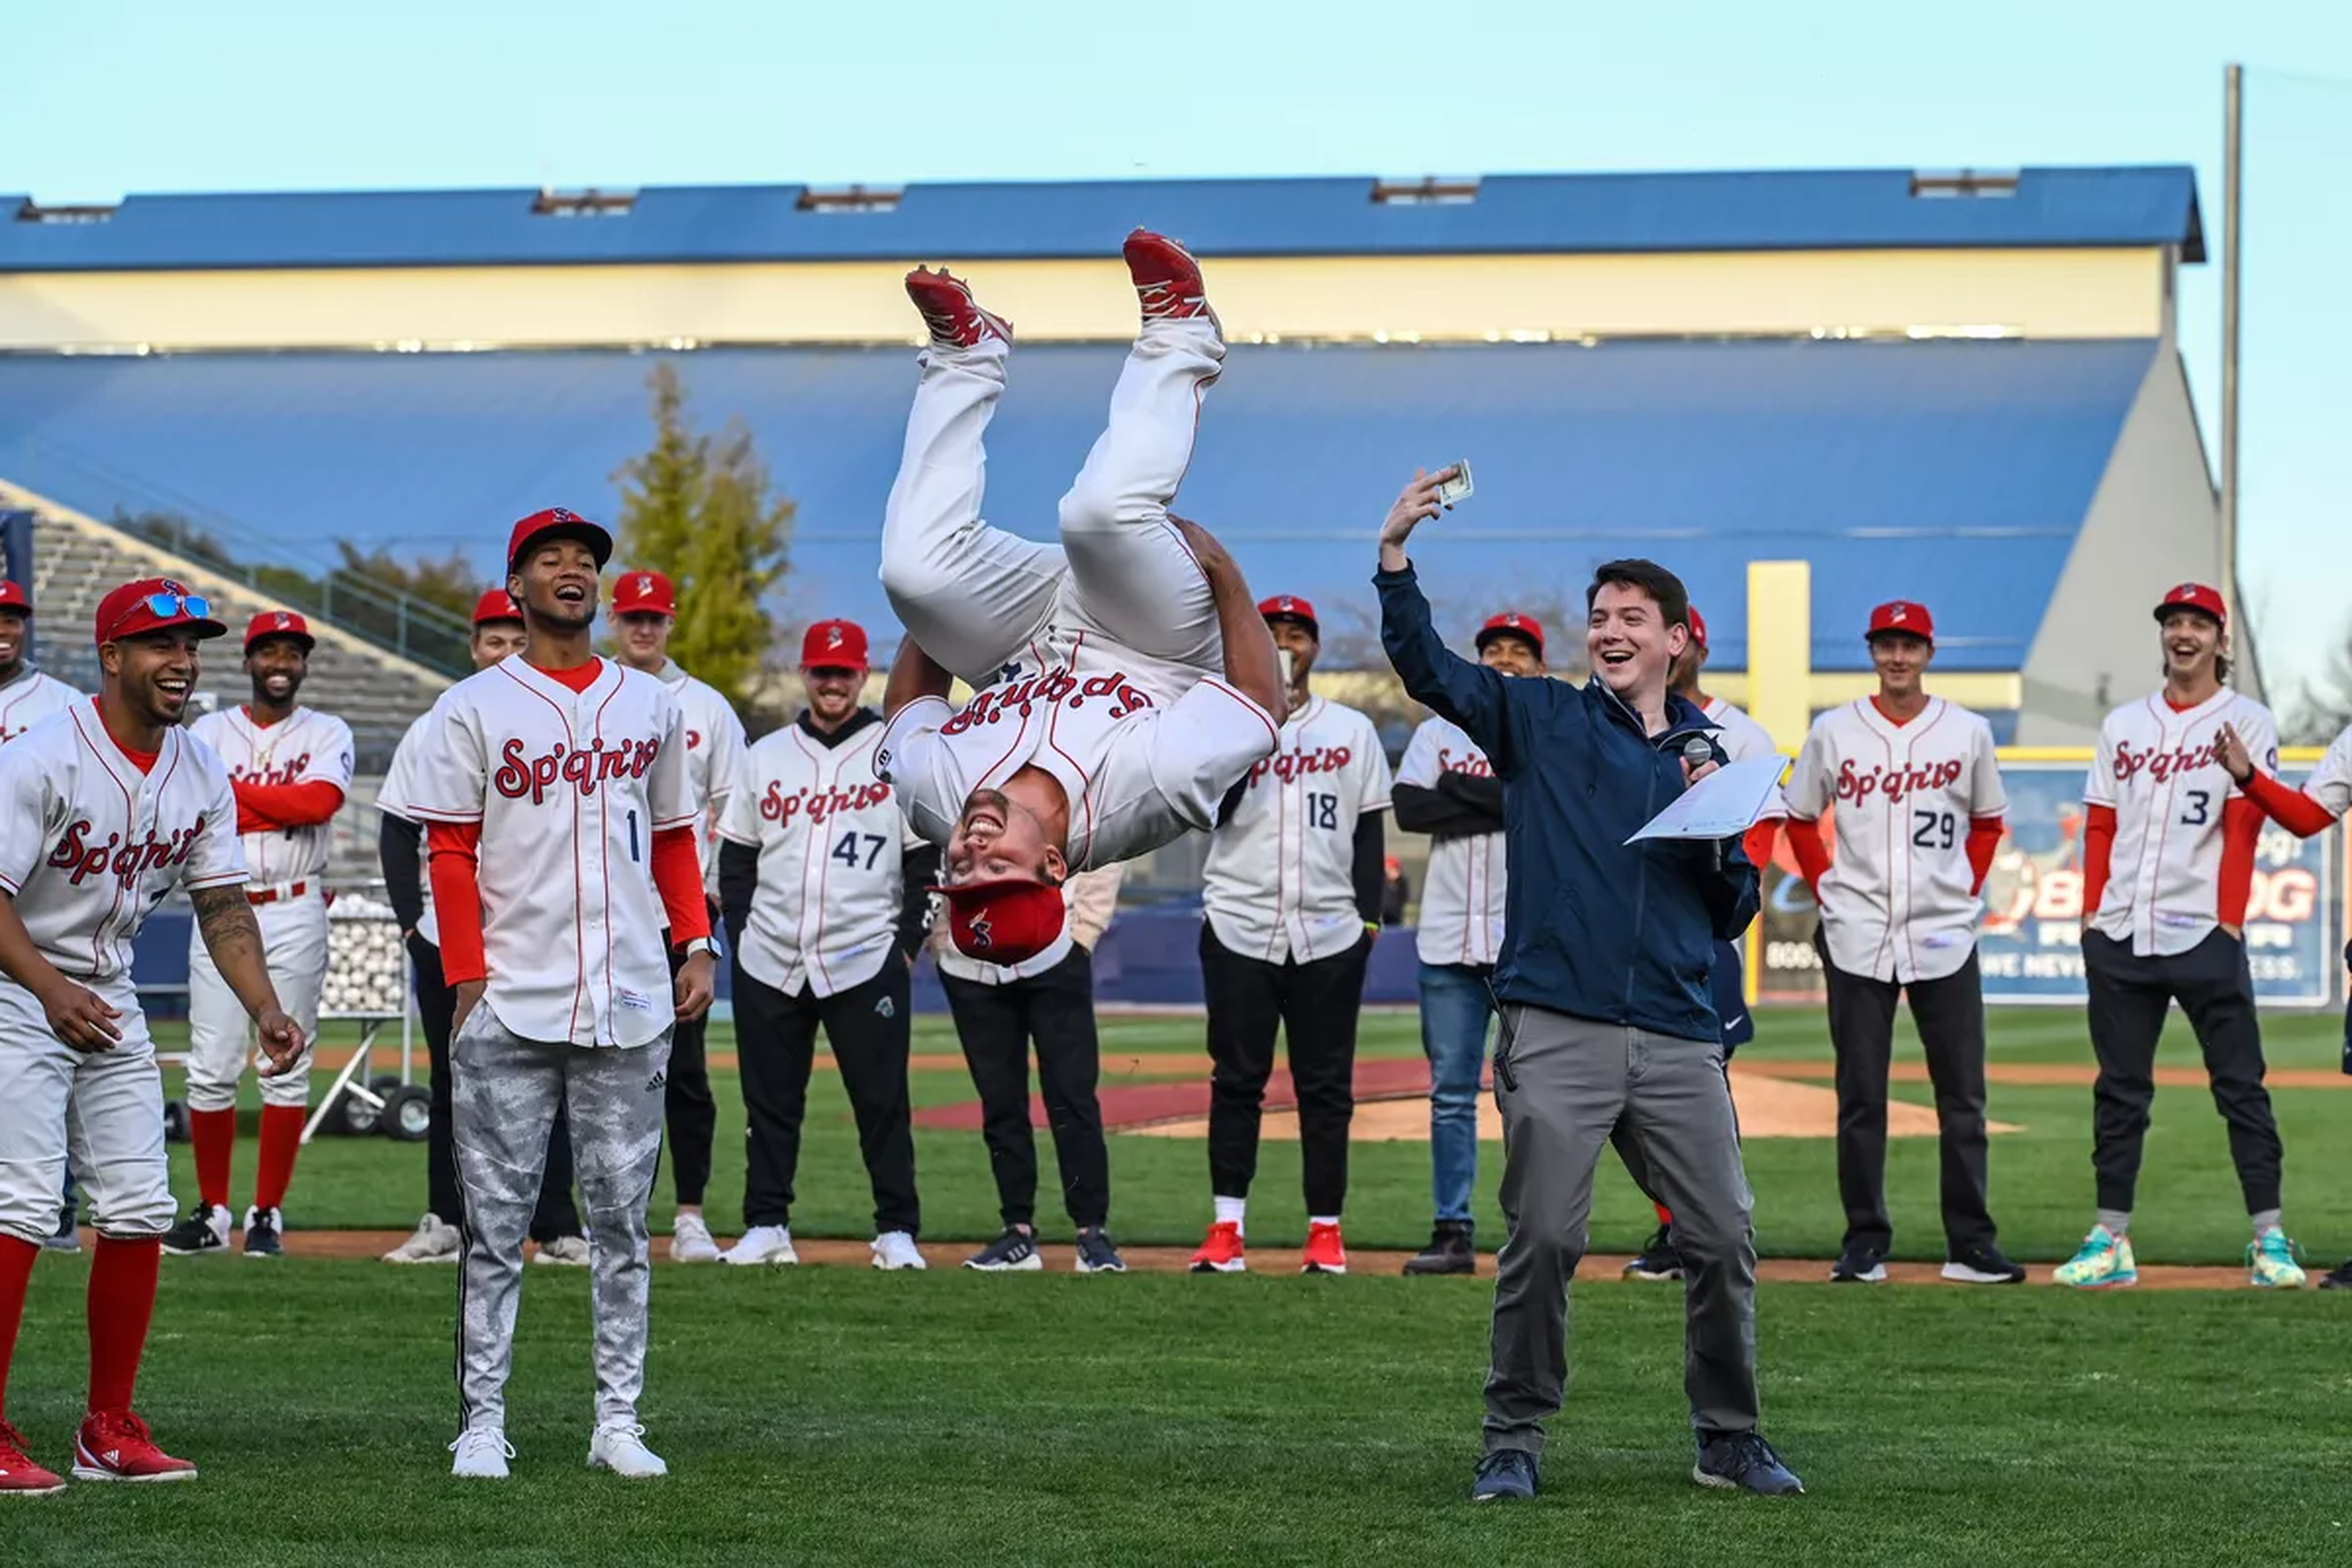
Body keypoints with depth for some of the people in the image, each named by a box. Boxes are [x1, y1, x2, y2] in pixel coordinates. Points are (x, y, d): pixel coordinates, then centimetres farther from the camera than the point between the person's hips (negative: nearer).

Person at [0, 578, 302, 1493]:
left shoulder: (200, 773, 2)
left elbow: (222, 903, 5)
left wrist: (264, 1009, -9)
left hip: (110, 1001, 7)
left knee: (139, 1210, 3)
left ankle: (110, 1431, 13)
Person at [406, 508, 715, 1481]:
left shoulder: (651, 705, 13)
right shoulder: (474, 709, 3)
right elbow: (451, 854, 1)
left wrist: (696, 946, 6)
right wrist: (466, 980, -7)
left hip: (630, 1005, 3)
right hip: (511, 1008, -3)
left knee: (622, 1219, 5)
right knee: (496, 1220, -1)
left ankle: (618, 1420, 10)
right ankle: (482, 1422, 4)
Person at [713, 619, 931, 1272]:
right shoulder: (764, 757, 11)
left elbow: (926, 861, 2)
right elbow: (736, 856, 14)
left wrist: (907, 943, -4)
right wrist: (739, 937, 5)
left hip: (866, 961, -3)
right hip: (769, 964, 3)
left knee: (883, 1100, -3)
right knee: (769, 1101, 6)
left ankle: (898, 1231, 2)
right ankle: (765, 1228, 13)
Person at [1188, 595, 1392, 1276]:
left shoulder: (1352, 731, 11)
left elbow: (1369, 832, 11)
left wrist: (1369, 915, 3)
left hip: (1329, 935, 1)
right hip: (1239, 927, -1)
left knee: (1327, 1085, 2)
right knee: (1236, 1079, -2)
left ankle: (1325, 1232, 6)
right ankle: (1226, 1231, 0)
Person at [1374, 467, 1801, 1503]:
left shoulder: (1710, 757, 16)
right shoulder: (1540, 720, 8)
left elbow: (1731, 916, 17)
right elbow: (1424, 665, -5)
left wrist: (1716, 825, -1)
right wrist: (1395, 553, -17)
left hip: (1678, 1037, 3)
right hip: (1558, 1029, -3)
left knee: (1723, 1238, 2)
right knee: (1543, 1237, -8)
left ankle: (1730, 1439, 17)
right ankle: (1514, 1442, 4)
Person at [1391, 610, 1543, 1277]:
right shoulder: (1437, 734, 12)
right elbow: (1409, 808, -4)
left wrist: (1464, 792, -11)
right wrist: (1511, 800, -9)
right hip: (1449, 942, 3)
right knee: (1450, 1092, 4)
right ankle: (1453, 1233, 8)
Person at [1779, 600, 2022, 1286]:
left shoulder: (1967, 732, 4)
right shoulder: (1833, 732, 3)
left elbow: (1988, 823, 15)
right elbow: (1800, 820, 13)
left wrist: (1967, 889, 4)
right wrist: (1826, 891, 4)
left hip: (1944, 938, 0)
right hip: (1857, 940, 0)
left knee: (1963, 1096, 0)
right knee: (1860, 1096, 2)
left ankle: (1970, 1244, 6)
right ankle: (1864, 1244, 8)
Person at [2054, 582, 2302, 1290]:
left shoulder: (2245, 721, 2)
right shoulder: (2124, 725, 15)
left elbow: (2243, 829, -5)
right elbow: (2100, 828, 14)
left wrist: (2230, 920, -11)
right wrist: (2092, 913, 5)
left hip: (2203, 937, -4)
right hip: (2121, 937, 4)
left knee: (2240, 1084, -4)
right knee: (2120, 1089, 6)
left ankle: (2269, 1239, -3)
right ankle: (2110, 1240, 10)